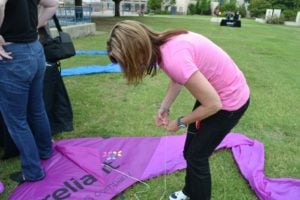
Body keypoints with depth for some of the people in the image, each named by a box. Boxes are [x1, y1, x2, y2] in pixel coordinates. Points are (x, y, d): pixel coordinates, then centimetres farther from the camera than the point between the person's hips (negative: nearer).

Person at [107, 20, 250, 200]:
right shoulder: (164, 44, -9)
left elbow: (213, 104, -28)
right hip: (212, 91, 8)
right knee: (190, 151, 19)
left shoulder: (174, 58, -36)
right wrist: (164, 107, -3)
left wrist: (180, 122, -13)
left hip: (230, 100, -8)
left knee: (196, 156, 5)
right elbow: (178, 78, 9)